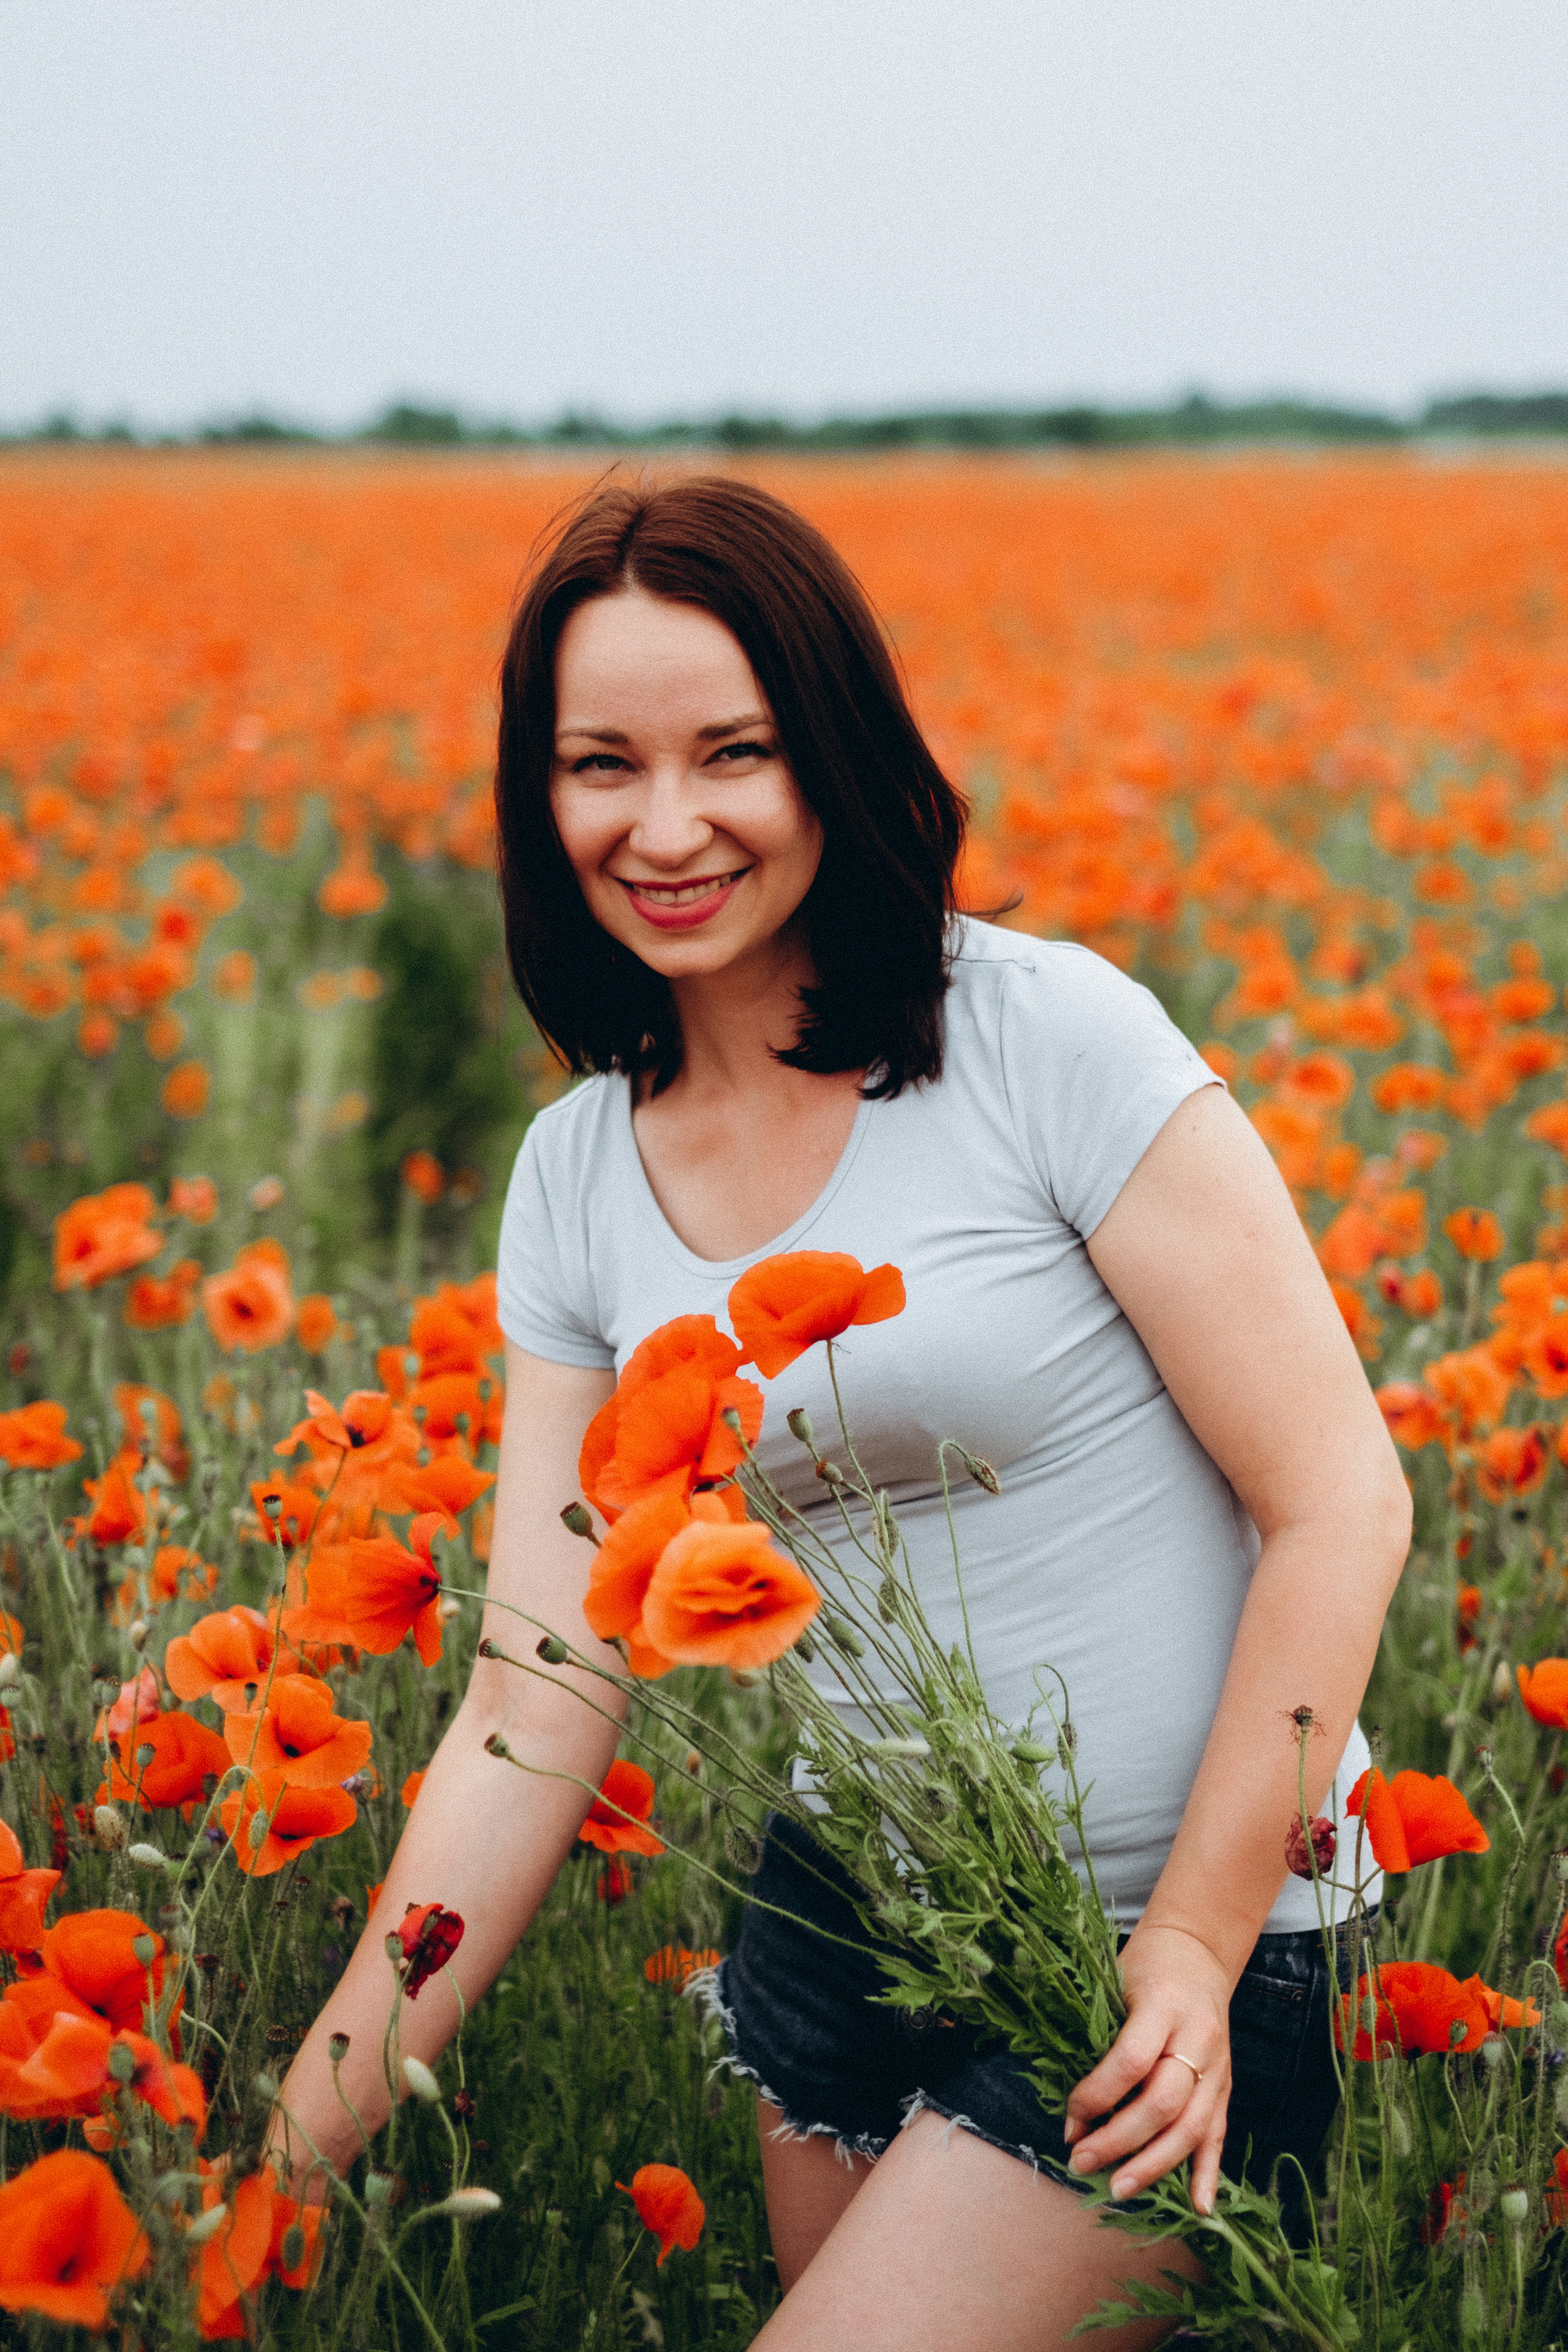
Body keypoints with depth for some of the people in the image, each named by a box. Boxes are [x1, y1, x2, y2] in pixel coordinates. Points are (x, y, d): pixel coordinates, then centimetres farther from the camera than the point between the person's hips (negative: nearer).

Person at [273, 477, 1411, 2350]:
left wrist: (1193, 1948, -15)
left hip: (1155, 1936, -5)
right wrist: (296, 2148, -5)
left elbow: (1342, 1504, -13)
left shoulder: (1046, 1036, -16)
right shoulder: (577, 1177, 0)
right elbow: (533, 1719, -1)